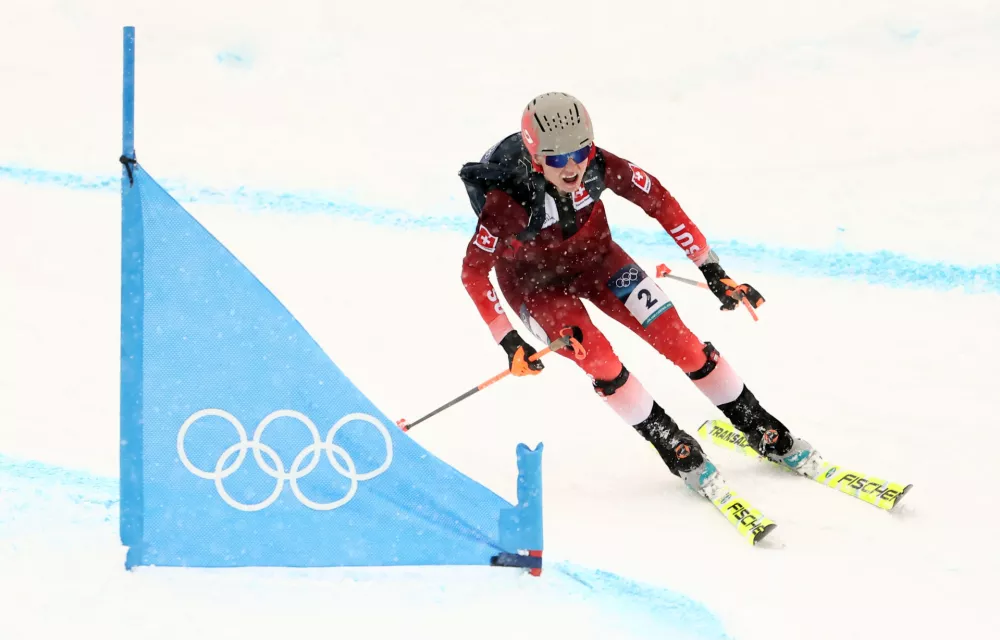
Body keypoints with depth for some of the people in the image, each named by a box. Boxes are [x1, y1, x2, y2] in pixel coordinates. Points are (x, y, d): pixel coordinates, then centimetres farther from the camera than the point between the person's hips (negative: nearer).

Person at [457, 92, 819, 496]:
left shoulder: (598, 165, -30)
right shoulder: (509, 200, -37)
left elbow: (658, 201, -17)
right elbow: (473, 271, -26)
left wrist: (710, 268, -15)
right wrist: (509, 342, -28)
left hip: (595, 258, 3)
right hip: (535, 283, -2)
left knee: (675, 336, -6)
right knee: (600, 361, -22)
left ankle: (767, 434, 8)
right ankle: (676, 449, 0)